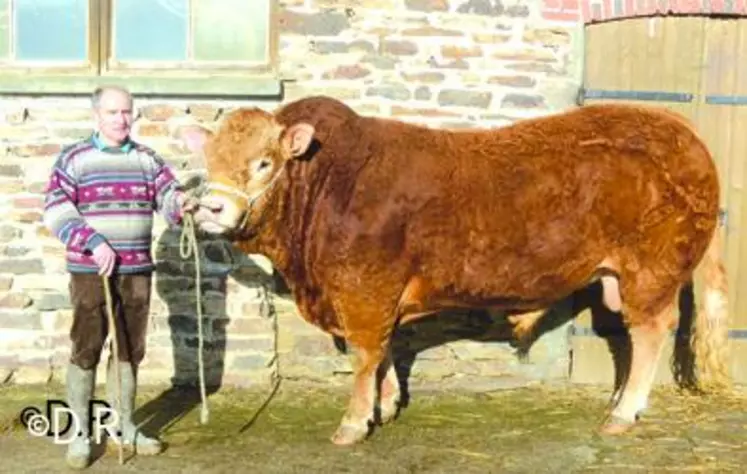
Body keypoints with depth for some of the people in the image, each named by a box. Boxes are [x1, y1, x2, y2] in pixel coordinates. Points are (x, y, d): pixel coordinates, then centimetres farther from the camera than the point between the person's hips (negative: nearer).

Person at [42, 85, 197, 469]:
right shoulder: (74, 158, -3)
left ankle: (124, 427, 26)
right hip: (90, 271, -4)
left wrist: (180, 205, -22)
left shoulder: (147, 159, 9)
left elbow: (167, 196, 3)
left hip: (137, 271, 4)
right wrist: (94, 244, -20)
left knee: (131, 350, 12)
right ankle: (80, 433, 13)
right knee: (85, 350, 2)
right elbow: (56, 211, -9)